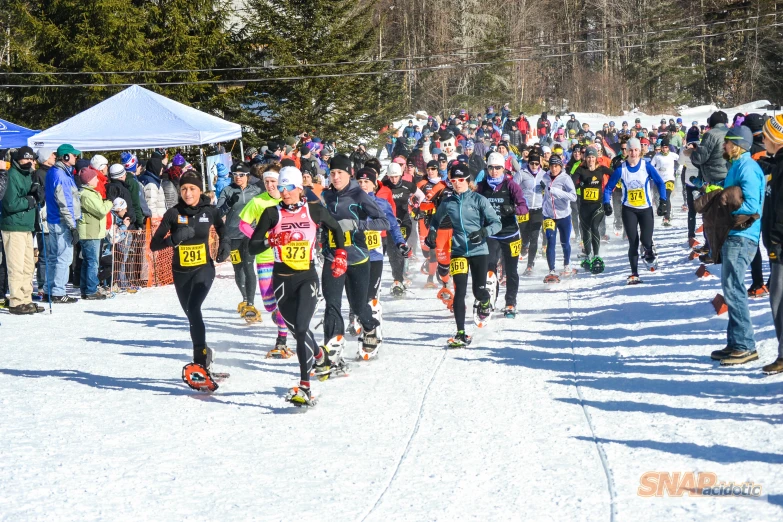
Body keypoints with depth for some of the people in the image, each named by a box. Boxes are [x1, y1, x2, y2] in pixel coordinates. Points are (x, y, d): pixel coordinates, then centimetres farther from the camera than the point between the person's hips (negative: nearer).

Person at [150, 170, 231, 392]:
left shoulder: (209, 211, -4)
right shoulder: (174, 213, -6)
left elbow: (222, 230, 18)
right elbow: (154, 245, -9)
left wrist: (225, 245, -2)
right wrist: (174, 238, -27)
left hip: (204, 268, -3)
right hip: (181, 272, 3)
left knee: (193, 309, -24)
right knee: (191, 314, 14)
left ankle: (200, 361, -29)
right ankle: (205, 353, 36)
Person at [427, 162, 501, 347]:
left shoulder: (479, 200, -5)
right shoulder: (447, 203, 4)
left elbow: (497, 223, -6)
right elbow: (436, 220, 24)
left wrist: (483, 232, -24)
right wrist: (431, 234, 5)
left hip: (478, 250, -1)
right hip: (458, 251, 1)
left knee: (479, 291, 0)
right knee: (459, 293, -8)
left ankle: (484, 302, 40)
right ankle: (461, 334, -4)